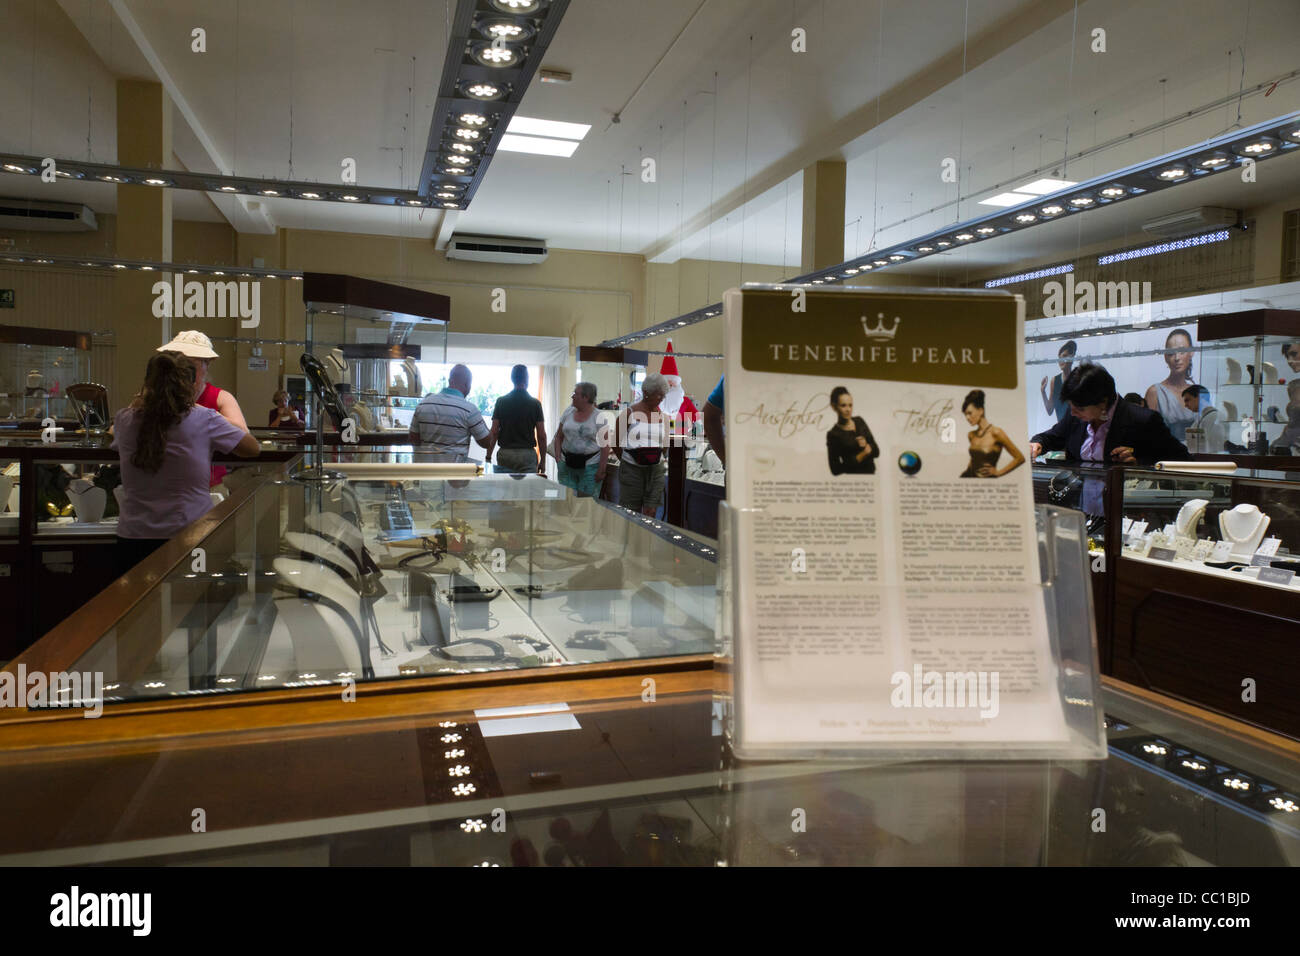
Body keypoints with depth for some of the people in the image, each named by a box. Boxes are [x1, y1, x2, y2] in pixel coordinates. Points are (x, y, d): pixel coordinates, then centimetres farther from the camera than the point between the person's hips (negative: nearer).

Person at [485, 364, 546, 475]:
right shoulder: (535, 403, -1)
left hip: (505, 454, 2)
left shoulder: (501, 401, 2)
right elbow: (541, 436, -2)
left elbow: (494, 433, -1)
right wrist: (542, 461, 6)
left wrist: (488, 457, 5)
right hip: (528, 454, -2)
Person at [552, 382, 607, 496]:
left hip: (590, 465, -4)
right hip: (567, 464, 4)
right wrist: (558, 458, 2)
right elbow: (559, 437, 13)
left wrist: (601, 469, -11)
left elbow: (605, 446, -7)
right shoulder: (568, 412, 7)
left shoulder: (599, 417, -5)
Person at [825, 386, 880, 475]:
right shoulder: (833, 434, -9)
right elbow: (835, 470, -11)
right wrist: (862, 455, -13)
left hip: (871, 475, 4)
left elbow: (876, 452, 8)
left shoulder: (859, 422, 7)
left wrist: (866, 445, -13)